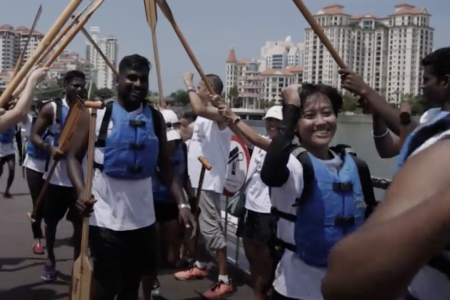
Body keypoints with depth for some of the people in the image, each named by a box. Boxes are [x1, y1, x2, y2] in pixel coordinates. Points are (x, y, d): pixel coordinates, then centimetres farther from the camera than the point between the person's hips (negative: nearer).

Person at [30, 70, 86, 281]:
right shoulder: (52, 109, -4)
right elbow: (34, 135, -5)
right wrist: (49, 148, -23)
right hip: (56, 175, 0)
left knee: (80, 222, 6)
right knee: (51, 220, 12)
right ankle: (50, 260, 31)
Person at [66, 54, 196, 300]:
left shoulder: (155, 118, 5)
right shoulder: (96, 113, -5)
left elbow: (165, 166, 7)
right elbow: (74, 157, -3)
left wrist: (182, 204, -4)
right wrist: (81, 190, -21)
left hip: (143, 218, 4)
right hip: (105, 217, -4)